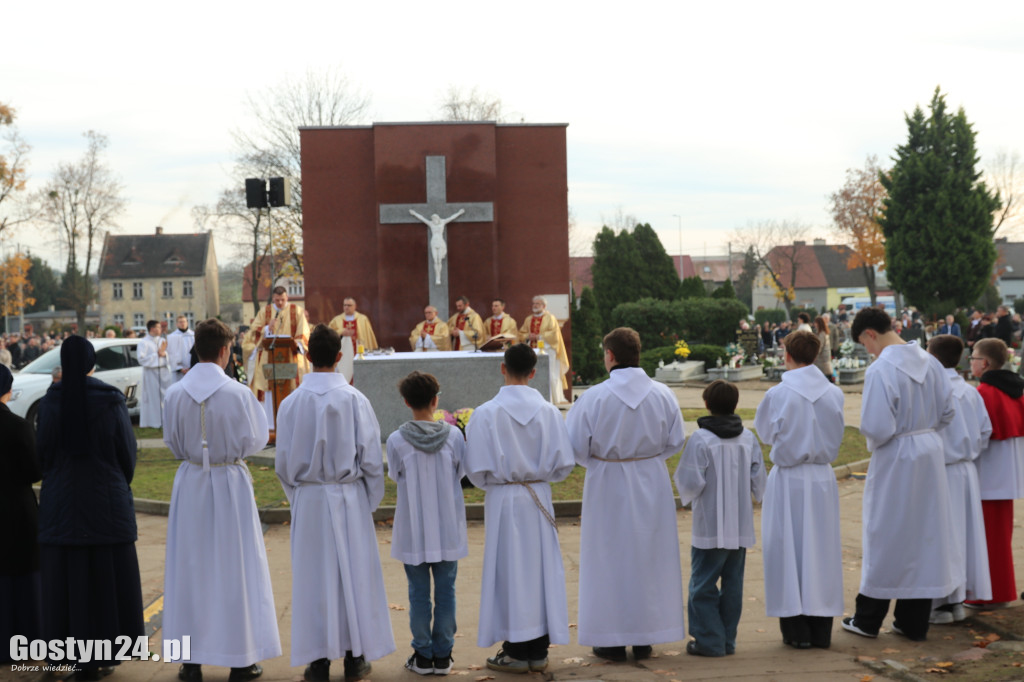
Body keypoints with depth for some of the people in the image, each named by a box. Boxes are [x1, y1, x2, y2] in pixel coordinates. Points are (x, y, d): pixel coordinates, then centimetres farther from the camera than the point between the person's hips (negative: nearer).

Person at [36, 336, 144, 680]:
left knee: (68, 579, 7)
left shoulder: (50, 402, -6)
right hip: (107, 498, -1)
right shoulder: (111, 401, -9)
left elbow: (43, 453, -2)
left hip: (61, 501, 1)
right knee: (106, 576, 9)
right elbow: (127, 450, -2)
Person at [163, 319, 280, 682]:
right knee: (234, 569, 8)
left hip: (190, 485, 3)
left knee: (190, 569, 10)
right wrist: (257, 409, 10)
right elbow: (253, 441, -7)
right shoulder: (239, 393, -15)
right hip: (230, 487, -2)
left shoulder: (175, 393, -6)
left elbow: (172, 443, 3)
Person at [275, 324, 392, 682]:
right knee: (354, 572, 9)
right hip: (349, 497, -1)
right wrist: (371, 501, 9)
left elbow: (283, 462, 1)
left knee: (314, 576, 8)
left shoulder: (291, 403, -5)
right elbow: (370, 457, -5)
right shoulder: (355, 399, -9)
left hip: (309, 499, 1)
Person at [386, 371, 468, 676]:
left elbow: (395, 477, 1)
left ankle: (423, 656, 15)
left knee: (418, 593, 9)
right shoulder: (453, 435, -9)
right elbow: (461, 473, 4)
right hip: (448, 529, 1)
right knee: (445, 591, 10)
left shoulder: (397, 440, -12)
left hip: (413, 530, -1)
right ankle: (443, 655, 14)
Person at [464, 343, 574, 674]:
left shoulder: (486, 413, -12)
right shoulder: (549, 411, -5)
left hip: (503, 501, -2)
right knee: (542, 569, 10)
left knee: (509, 571, 5)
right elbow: (563, 465, -2)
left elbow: (478, 472, -11)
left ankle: (517, 651, 9)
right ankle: (538, 650, 16)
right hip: (539, 499, 3)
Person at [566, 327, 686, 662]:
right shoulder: (663, 394, -6)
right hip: (652, 483, 3)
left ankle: (612, 641, 14)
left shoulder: (595, 397, -15)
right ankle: (645, 639, 20)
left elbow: (575, 446, -10)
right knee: (649, 558, 13)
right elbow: (675, 442, 2)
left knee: (609, 560, 8)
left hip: (608, 486, -3)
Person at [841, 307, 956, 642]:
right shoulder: (929, 361, 1)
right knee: (925, 534, 12)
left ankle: (868, 619, 19)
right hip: (930, 453, 6)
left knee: (886, 538, 6)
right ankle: (914, 623, 21)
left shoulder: (880, 369, -21)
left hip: (895, 460, -6)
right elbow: (947, 412, 7)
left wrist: (872, 442, -3)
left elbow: (877, 428, -24)